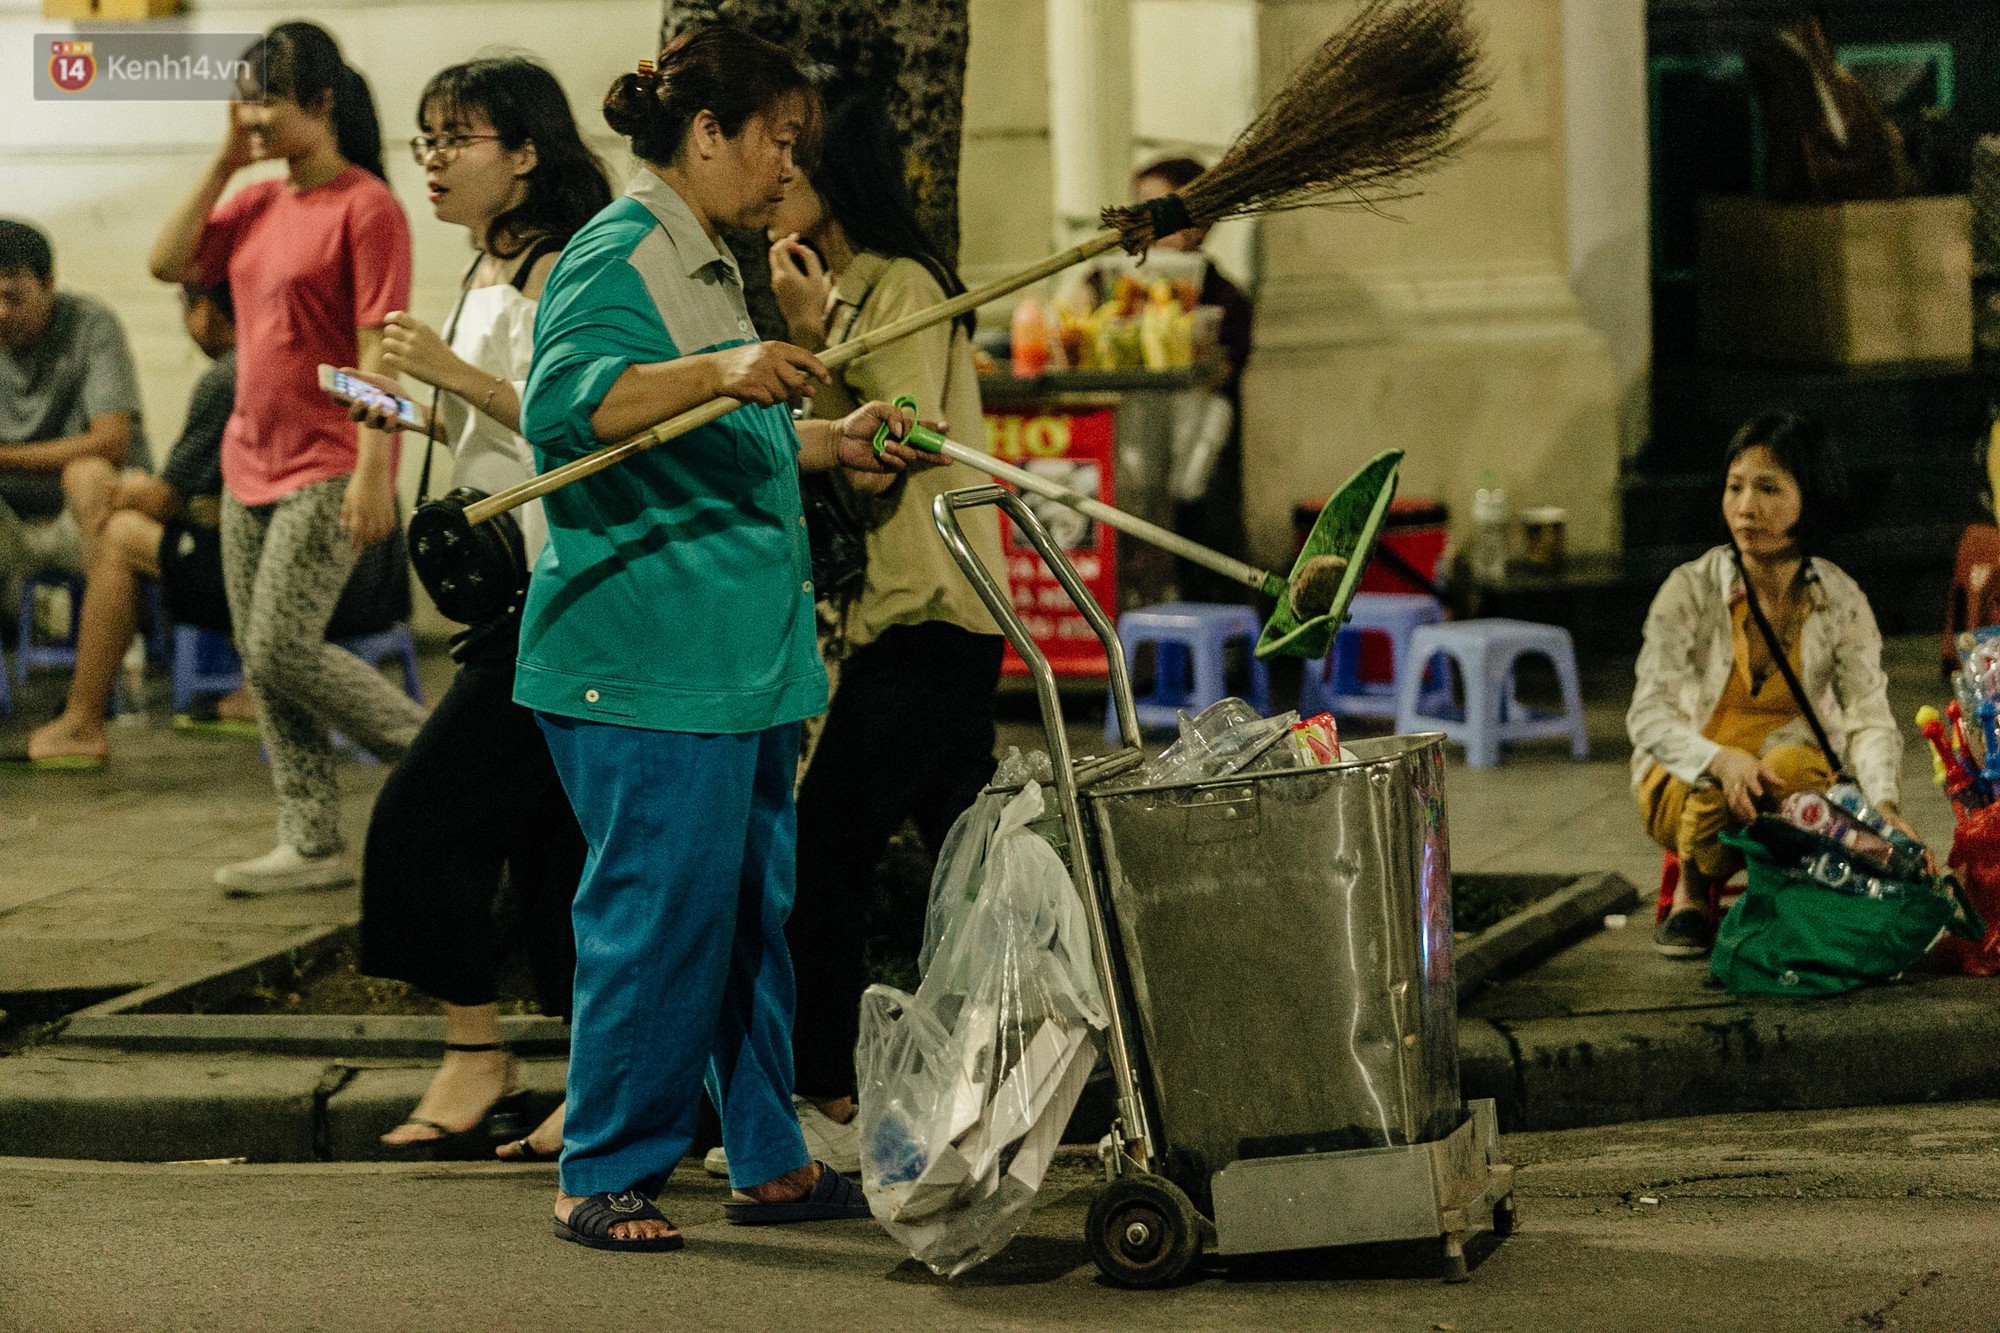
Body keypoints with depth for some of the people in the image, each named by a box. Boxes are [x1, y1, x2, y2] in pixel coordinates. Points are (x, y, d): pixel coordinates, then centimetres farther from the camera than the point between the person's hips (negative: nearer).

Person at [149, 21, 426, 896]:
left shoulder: (365, 207, -12)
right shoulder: (257, 205, 12)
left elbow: (380, 347, -15)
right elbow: (167, 261, 6)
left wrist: (373, 472, -20)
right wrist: (223, 164, 3)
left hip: (328, 469, -8)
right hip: (252, 463, 8)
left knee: (282, 652, -12)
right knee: (260, 661, 7)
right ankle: (311, 846, 12)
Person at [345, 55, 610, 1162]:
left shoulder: (556, 271, -12)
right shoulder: (491, 273, 17)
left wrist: (456, 373, -20)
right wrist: (422, 410, 9)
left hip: (561, 591, -10)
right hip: (514, 586, 10)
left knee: (426, 813, -9)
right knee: (547, 834, 8)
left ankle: (473, 1050, 2)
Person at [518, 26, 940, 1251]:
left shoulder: (709, 264, 21)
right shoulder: (618, 256, -10)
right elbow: (566, 404, -27)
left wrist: (831, 442, 23)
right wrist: (720, 372, -38)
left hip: (742, 656, 10)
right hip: (646, 655, -10)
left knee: (756, 908, 13)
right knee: (660, 911, -8)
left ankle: (770, 1161, 21)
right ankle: (604, 1178, 1)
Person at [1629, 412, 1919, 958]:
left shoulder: (1842, 601, -4)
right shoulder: (1691, 591, -11)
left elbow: (1869, 718, -11)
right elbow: (1649, 715, -17)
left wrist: (1883, 803, -33)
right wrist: (1722, 760, -37)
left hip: (1796, 772, 1)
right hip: (1687, 783, -1)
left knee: (1794, 765, -35)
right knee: (1719, 790, -37)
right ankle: (1692, 893, -3)